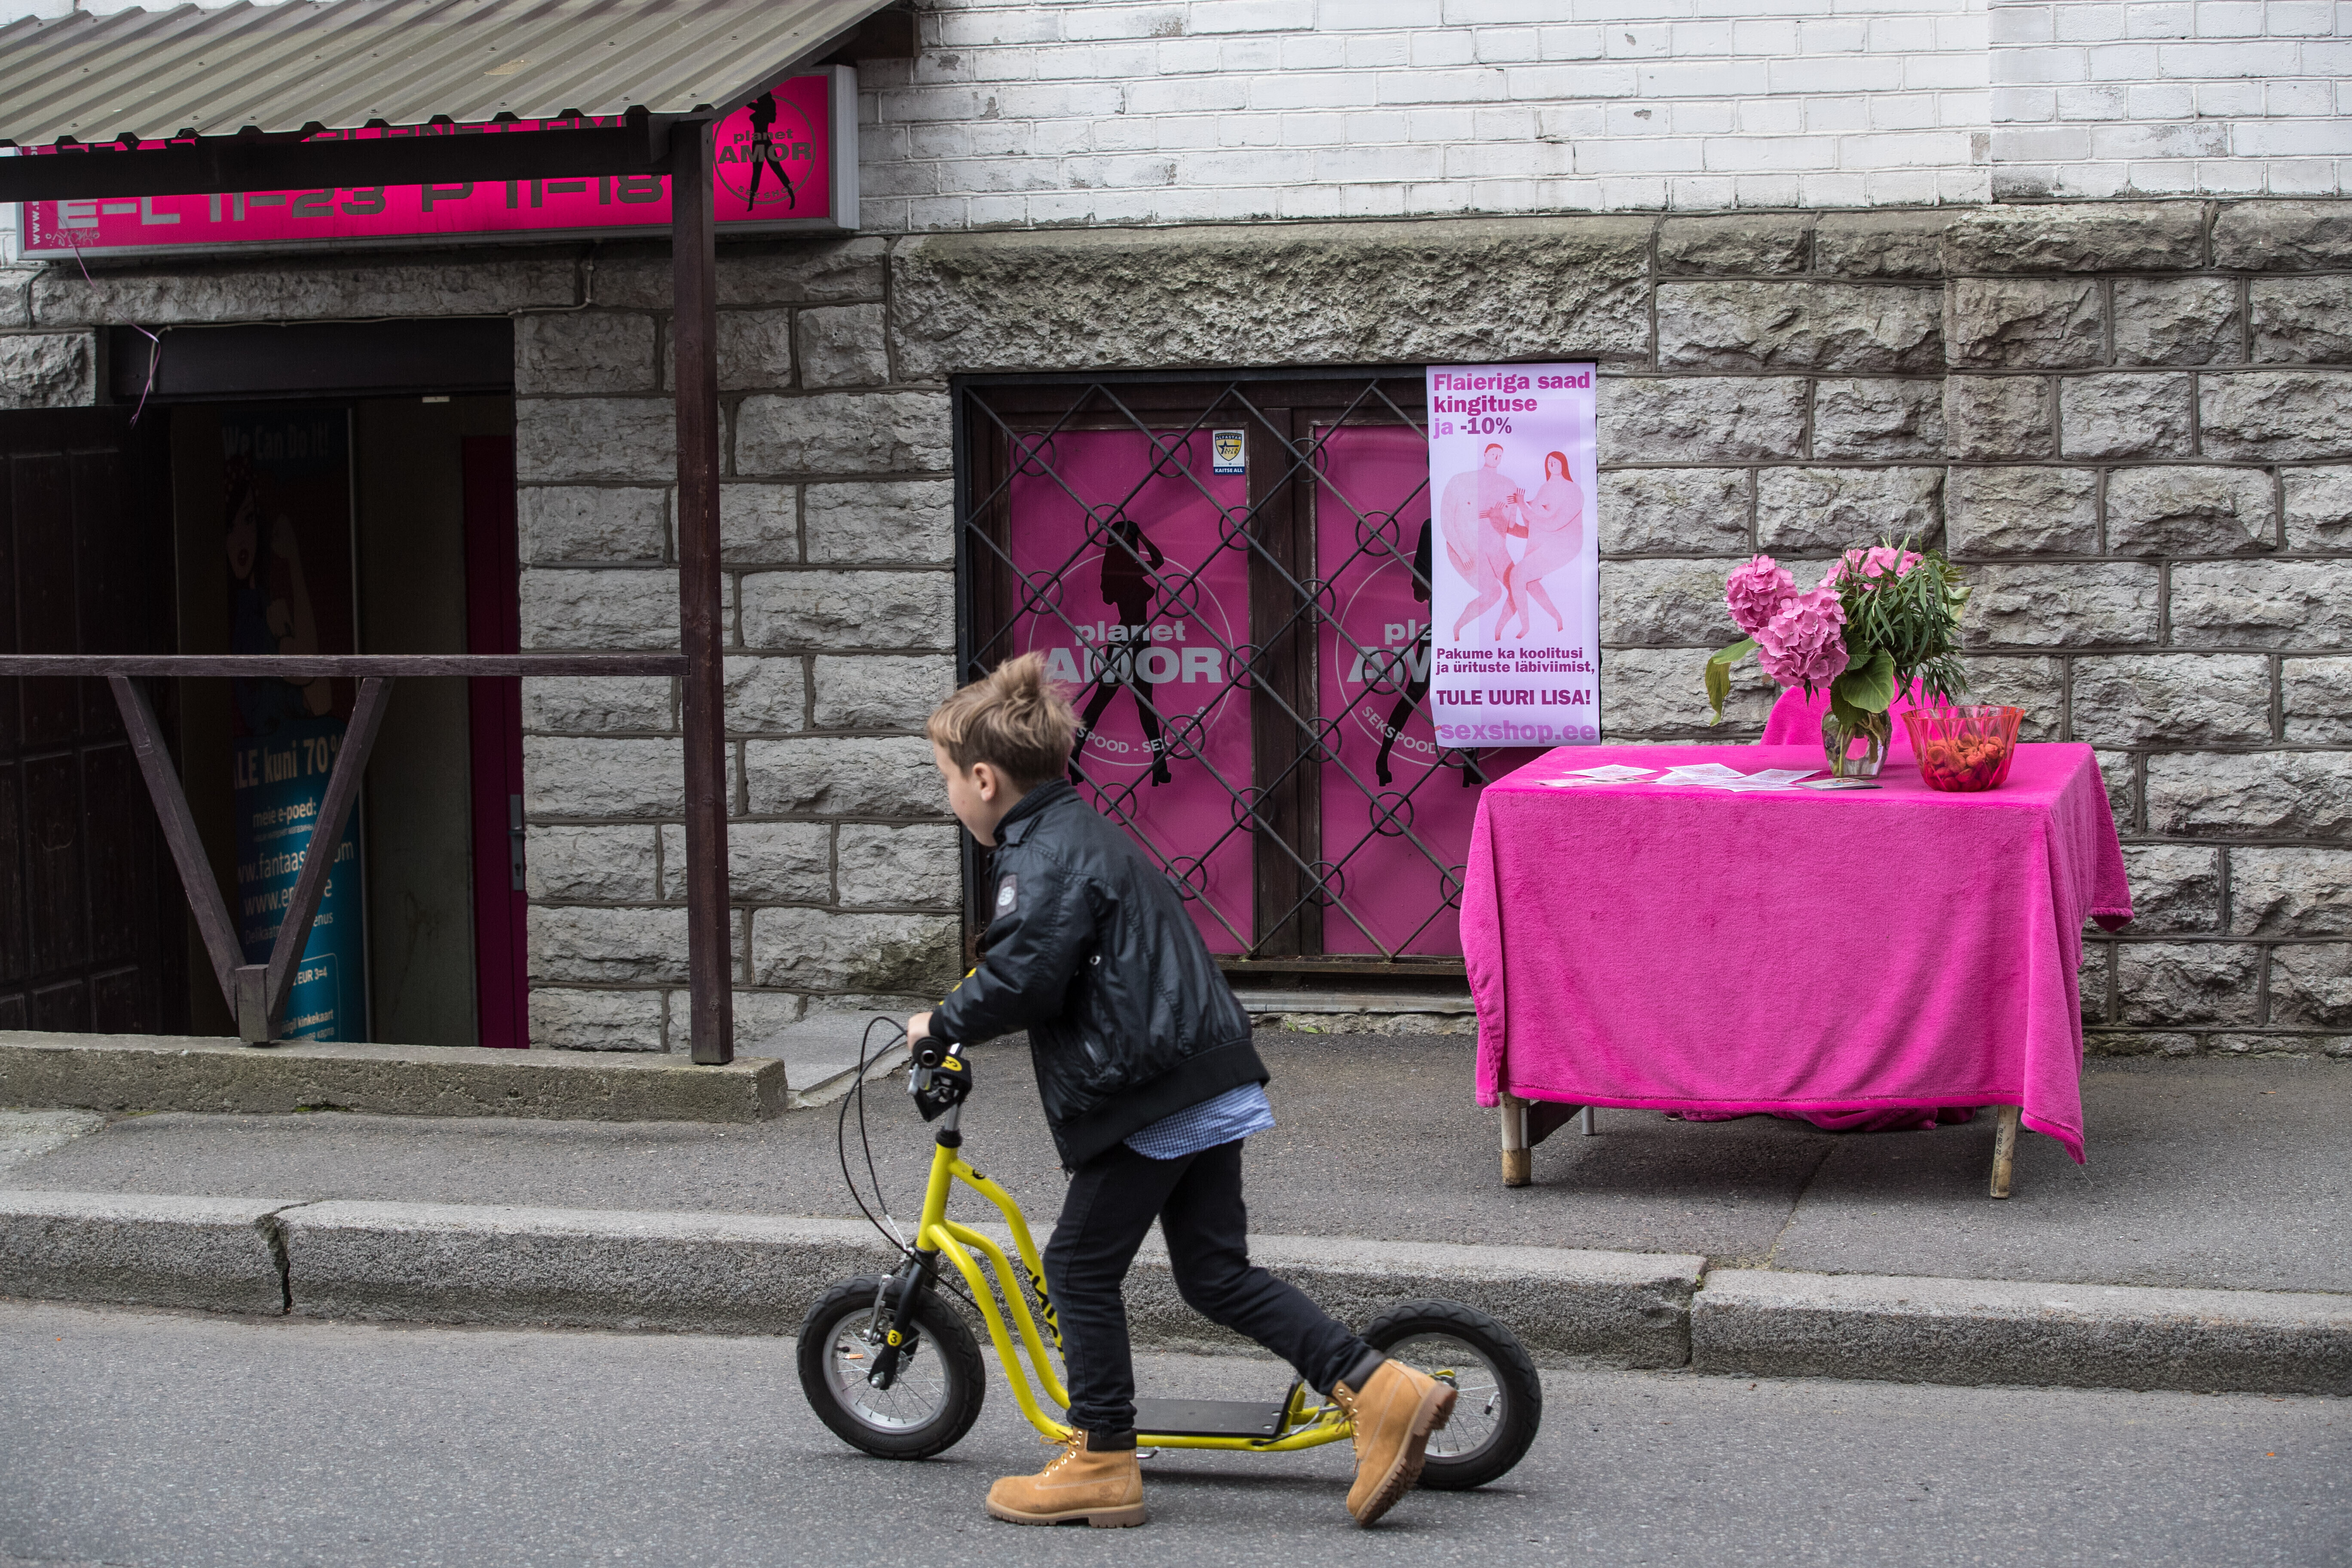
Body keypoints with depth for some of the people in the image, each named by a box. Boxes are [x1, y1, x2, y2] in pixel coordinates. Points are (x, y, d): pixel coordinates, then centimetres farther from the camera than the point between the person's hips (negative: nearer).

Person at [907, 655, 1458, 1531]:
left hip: (1153, 1097, -10)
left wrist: (943, 1023, -6)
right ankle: (1379, 1392, 3)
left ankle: (1100, 1463, 10)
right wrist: (967, 1013, 33)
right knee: (1215, 1273, 11)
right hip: (1205, 1081, 10)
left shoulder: (1046, 858, -12)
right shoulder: (1080, 833, 21)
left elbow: (1025, 981, -22)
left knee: (1081, 1265, 2)